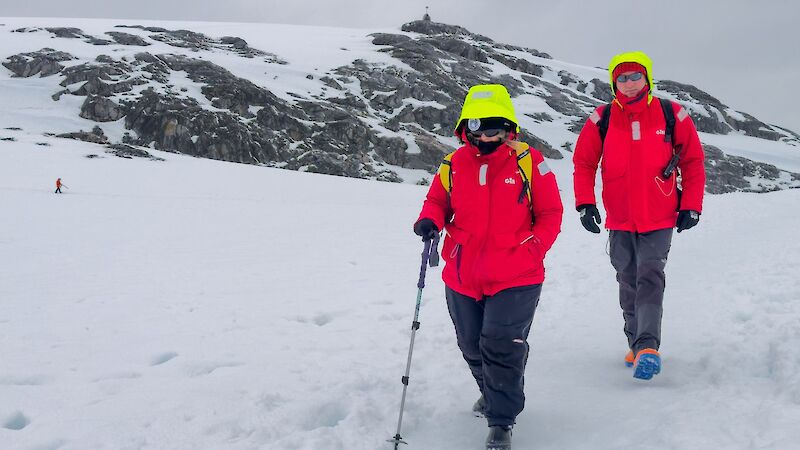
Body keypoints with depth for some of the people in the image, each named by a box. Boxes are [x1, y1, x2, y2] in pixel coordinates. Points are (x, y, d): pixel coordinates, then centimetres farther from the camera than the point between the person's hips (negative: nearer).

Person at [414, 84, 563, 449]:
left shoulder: (528, 162, -5)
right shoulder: (453, 165, 1)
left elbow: (550, 213, 0)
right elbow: (438, 200, 14)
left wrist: (532, 250, -12)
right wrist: (429, 219, -9)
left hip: (515, 278, -4)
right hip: (462, 278, 4)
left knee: (501, 347, -10)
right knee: (472, 347, 17)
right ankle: (492, 393, 47)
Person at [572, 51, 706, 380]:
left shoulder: (672, 115, -3)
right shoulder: (602, 119, -1)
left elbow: (693, 161, 5)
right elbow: (583, 162, 6)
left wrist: (691, 205, 1)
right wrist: (585, 203, -4)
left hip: (660, 220, -2)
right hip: (619, 221, 2)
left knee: (650, 277, -15)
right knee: (629, 283, 11)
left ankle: (648, 347, -19)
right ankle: (635, 343, 25)